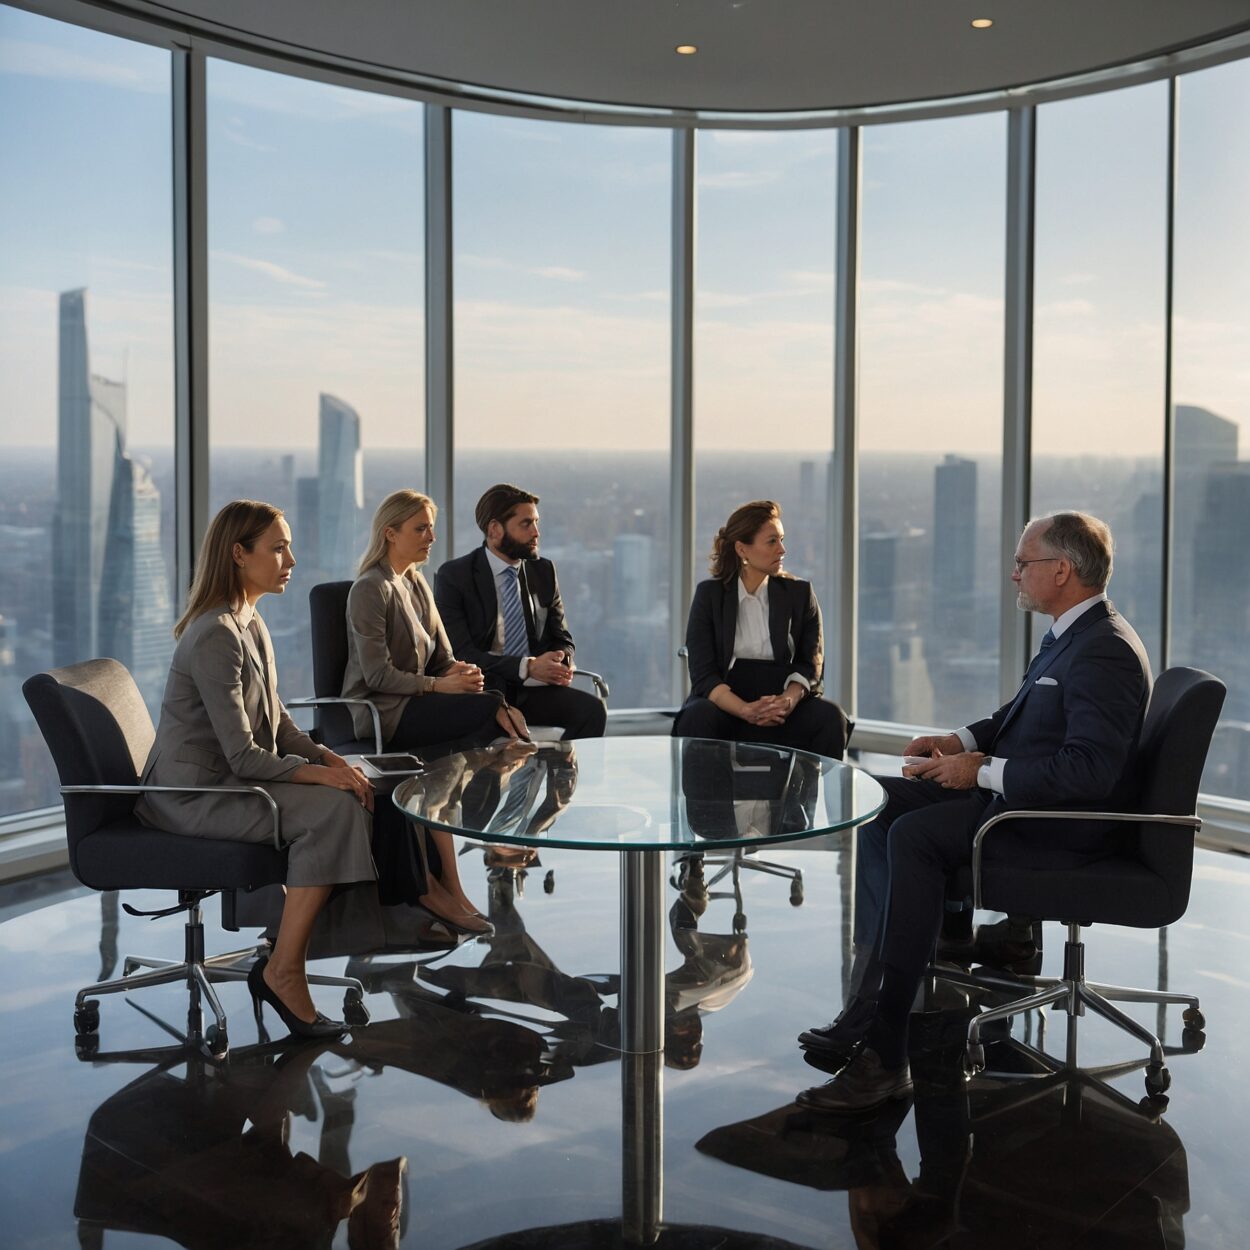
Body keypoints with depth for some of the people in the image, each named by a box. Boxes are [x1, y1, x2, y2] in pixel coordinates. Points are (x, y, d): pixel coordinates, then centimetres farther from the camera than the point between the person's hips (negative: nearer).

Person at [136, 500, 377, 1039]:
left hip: (228, 780, 9)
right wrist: (318, 772, -19)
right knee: (332, 808, -24)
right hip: (193, 793, -9)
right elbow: (243, 757, -22)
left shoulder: (251, 625, 11)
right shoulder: (215, 636, -20)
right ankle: (283, 973, -16)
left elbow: (277, 724, 14)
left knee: (357, 790, -7)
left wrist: (330, 757, -2)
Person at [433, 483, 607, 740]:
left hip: (532, 690, 4)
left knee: (592, 708, -24)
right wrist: (527, 667, -22)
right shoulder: (453, 576, -3)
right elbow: (460, 652, -12)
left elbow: (562, 639, 17)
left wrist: (562, 662, -9)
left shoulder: (544, 571, 12)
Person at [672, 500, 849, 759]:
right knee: (697, 718, -33)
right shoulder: (709, 594, 4)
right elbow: (703, 674, -5)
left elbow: (810, 663, 4)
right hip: (727, 706, -2)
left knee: (831, 717, -27)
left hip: (782, 711, 2)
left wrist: (788, 700, -20)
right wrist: (746, 710, -24)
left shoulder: (799, 593, 10)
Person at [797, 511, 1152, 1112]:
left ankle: (885, 1054, -26)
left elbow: (1089, 770, -28)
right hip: (1010, 793, 11)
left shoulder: (1106, 652, -19)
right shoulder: (1069, 634, 12)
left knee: (915, 833, -29)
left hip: (1068, 825, -11)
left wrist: (983, 771, -21)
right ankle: (882, 983, -4)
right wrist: (961, 741, 7)